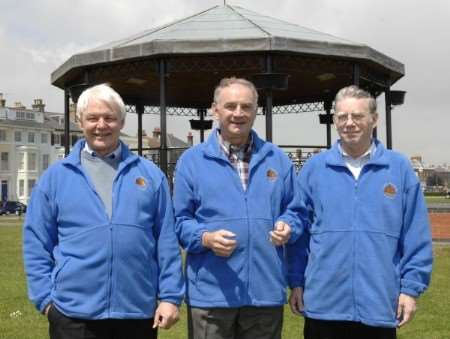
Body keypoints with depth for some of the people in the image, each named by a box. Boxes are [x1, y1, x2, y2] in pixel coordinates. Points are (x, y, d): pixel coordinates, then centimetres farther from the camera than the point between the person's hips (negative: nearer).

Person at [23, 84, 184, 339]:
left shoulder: (150, 174, 6)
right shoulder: (55, 176, 4)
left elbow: (167, 242, 4)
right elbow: (37, 244, 5)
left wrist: (170, 296, -1)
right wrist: (46, 298, -2)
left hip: (139, 311, 1)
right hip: (74, 313, -1)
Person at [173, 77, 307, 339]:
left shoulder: (277, 159, 11)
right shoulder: (192, 160, 3)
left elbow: (293, 210, 15)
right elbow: (181, 220, 2)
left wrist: (287, 228, -7)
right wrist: (206, 238, -16)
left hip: (266, 290, 2)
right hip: (210, 291, -2)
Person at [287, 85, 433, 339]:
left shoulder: (399, 168, 0)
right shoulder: (314, 168, 2)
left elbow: (416, 237, 1)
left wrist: (411, 288, -3)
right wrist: (297, 282, 3)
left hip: (380, 305, 0)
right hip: (323, 304, 1)